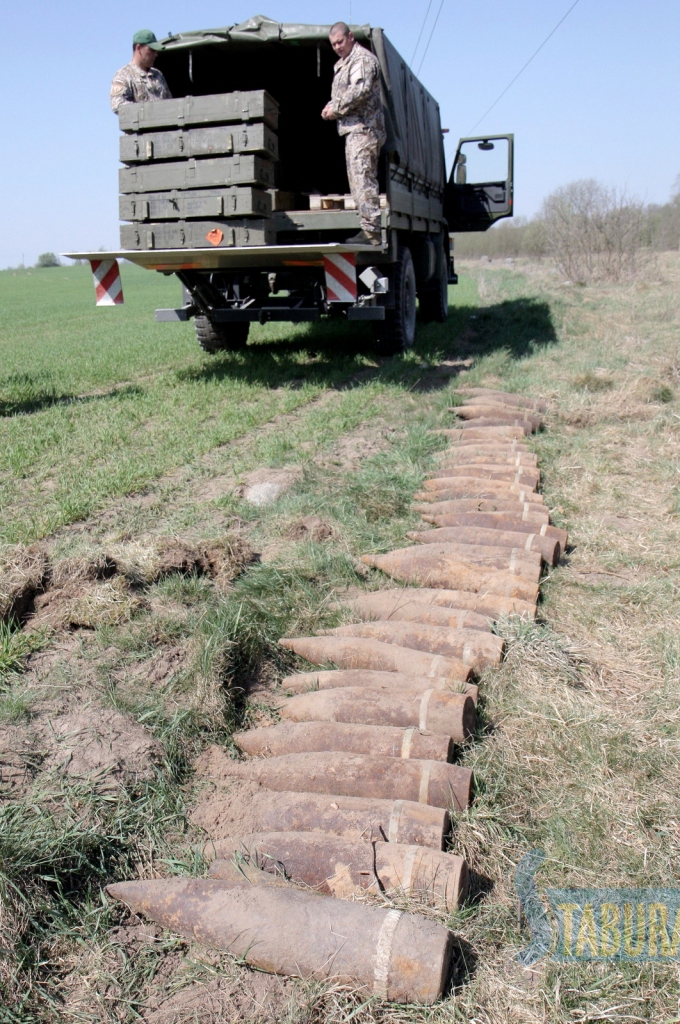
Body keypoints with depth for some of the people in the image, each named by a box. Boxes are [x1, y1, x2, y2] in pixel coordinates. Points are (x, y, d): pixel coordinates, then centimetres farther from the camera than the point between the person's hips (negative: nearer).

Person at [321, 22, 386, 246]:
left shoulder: (363, 58, -5)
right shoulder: (342, 64, 25)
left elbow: (360, 90, -20)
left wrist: (337, 109, -12)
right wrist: (331, 106, 7)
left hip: (363, 128, -11)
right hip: (353, 128, 11)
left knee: (362, 178, -18)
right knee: (358, 179, 9)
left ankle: (371, 231, -23)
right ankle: (369, 229, 10)